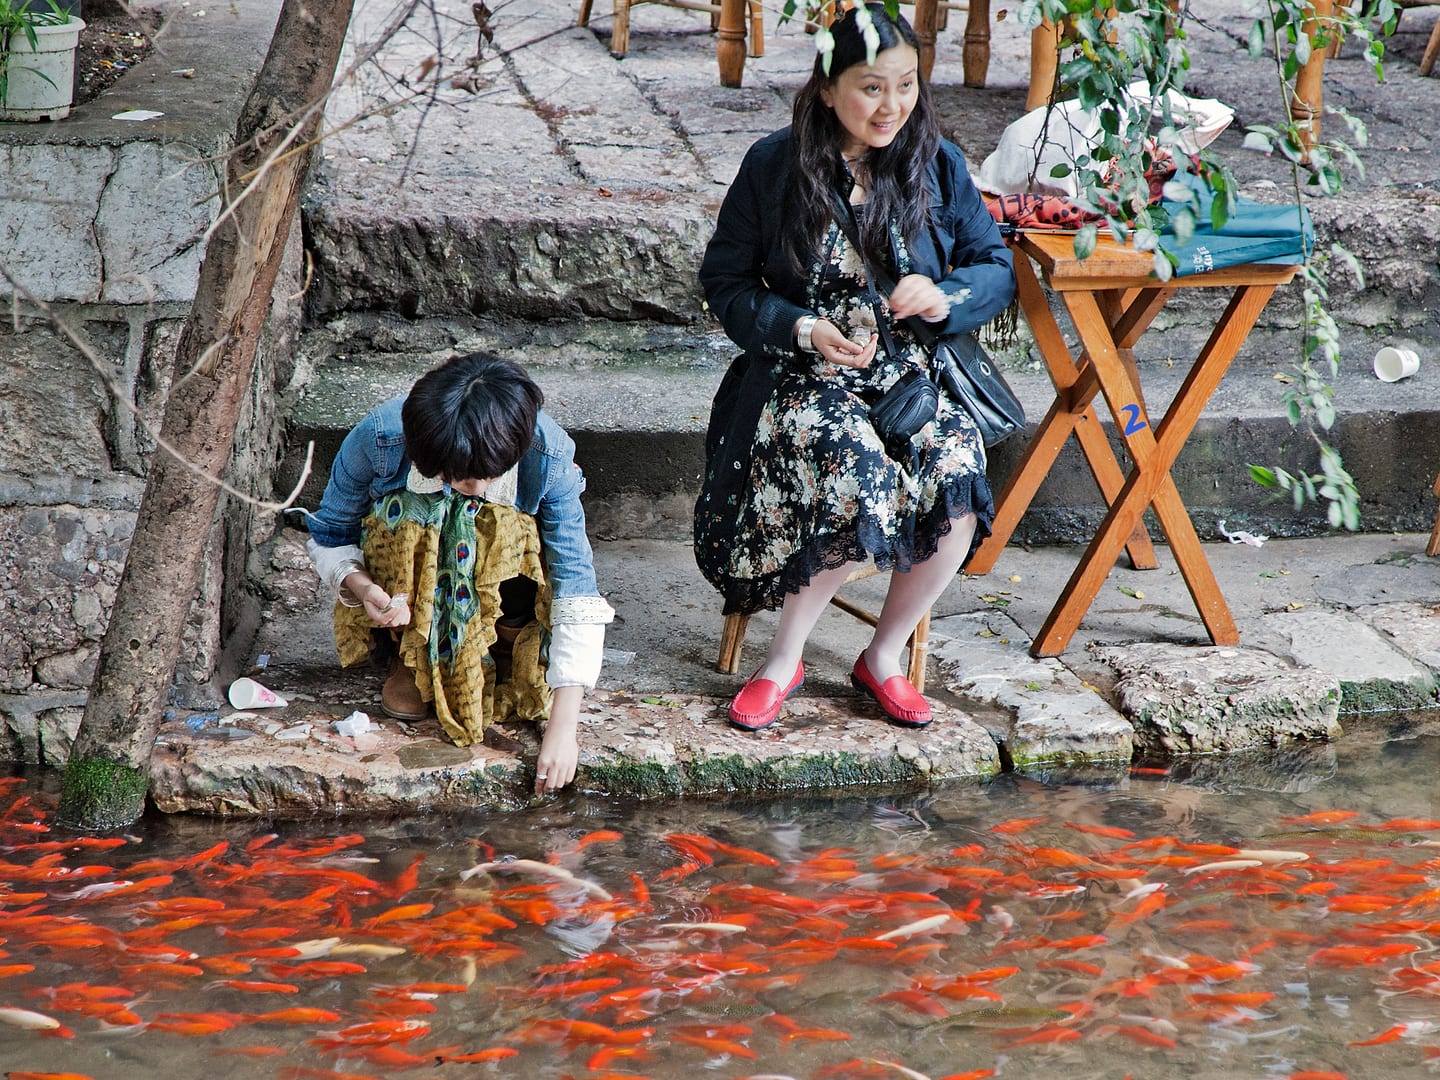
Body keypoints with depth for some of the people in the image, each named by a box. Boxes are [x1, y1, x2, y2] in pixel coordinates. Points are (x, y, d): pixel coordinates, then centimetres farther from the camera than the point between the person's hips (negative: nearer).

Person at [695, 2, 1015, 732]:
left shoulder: (937, 166, 3)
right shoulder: (775, 166, -3)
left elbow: (997, 270, 8)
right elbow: (725, 283, 2)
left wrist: (945, 296, -14)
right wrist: (804, 331, -14)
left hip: (913, 371, 3)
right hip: (804, 373, -2)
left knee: (956, 480, -28)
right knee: (861, 477, -34)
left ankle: (883, 658, -3)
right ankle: (784, 659, -11)